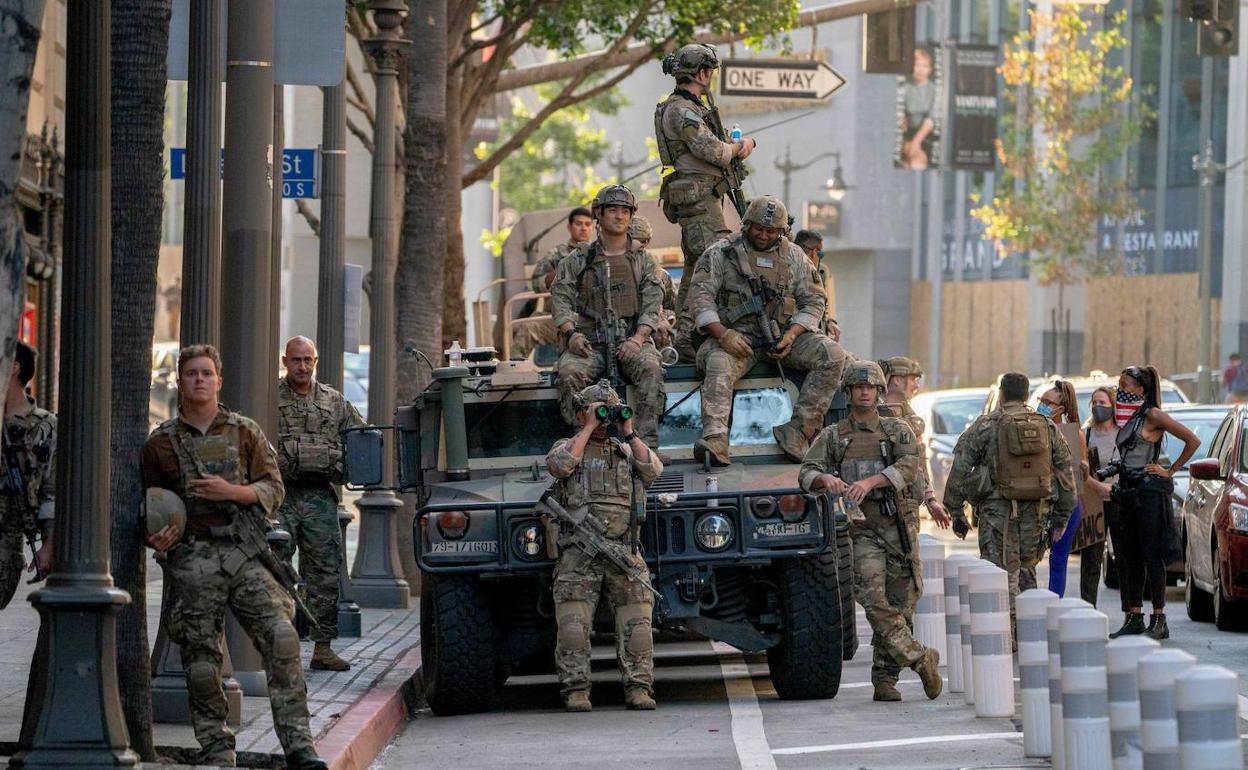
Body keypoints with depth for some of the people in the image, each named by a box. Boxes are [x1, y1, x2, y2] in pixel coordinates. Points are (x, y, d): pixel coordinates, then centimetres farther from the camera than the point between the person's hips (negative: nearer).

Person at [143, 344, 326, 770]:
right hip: (191, 556, 0)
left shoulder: (245, 432, 11)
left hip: (245, 550, 0)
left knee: (280, 638, -15)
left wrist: (231, 491, -10)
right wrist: (159, 538, -4)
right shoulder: (161, 442, 10)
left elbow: (273, 490, 8)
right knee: (200, 657, -2)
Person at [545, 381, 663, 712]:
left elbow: (652, 470, 3)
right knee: (574, 623, -11)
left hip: (624, 550, 2)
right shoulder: (567, 446, 15)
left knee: (636, 621, -7)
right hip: (579, 549, -2)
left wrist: (629, 433, 1)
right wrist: (589, 428, -5)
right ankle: (576, 690, -9)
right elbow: (560, 464, -9)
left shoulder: (626, 451, 21)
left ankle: (638, 688, -7)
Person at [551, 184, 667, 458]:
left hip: (631, 343, 0)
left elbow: (652, 307, 5)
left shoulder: (643, 261, 16)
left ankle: (647, 444, -36)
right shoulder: (576, 261, 16)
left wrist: (637, 338, -14)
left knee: (650, 368, -34)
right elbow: (562, 301, 6)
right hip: (590, 343, 0)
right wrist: (572, 333, -14)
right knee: (569, 372, -32)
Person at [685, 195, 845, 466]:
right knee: (718, 365, -36)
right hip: (736, 337, -3)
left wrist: (792, 334, -8)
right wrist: (722, 333, -21)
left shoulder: (794, 257, 13)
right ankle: (715, 440, -51)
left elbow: (812, 302, 12)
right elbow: (700, 297, -4)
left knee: (831, 353, -22)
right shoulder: (720, 254, 4)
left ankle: (799, 430, -25)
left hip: (783, 335, 3)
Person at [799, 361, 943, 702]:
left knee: (901, 604, -1)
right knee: (875, 602, -19)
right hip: (862, 530, -1)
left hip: (899, 526, 1)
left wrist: (870, 481, -23)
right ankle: (920, 658, -13)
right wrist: (825, 478, -22)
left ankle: (884, 680, 6)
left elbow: (908, 468, -8)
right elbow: (806, 474, 2)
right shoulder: (832, 437, 12)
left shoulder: (898, 431, 10)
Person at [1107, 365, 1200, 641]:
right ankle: (1134, 618, 12)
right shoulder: (1129, 420, 15)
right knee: (1131, 558, 8)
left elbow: (1193, 441, -12)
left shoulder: (1152, 416, -9)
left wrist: (1171, 471, -8)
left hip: (1149, 491, -9)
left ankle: (1159, 621, -6)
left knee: (1152, 556, -7)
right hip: (1128, 492, 9)